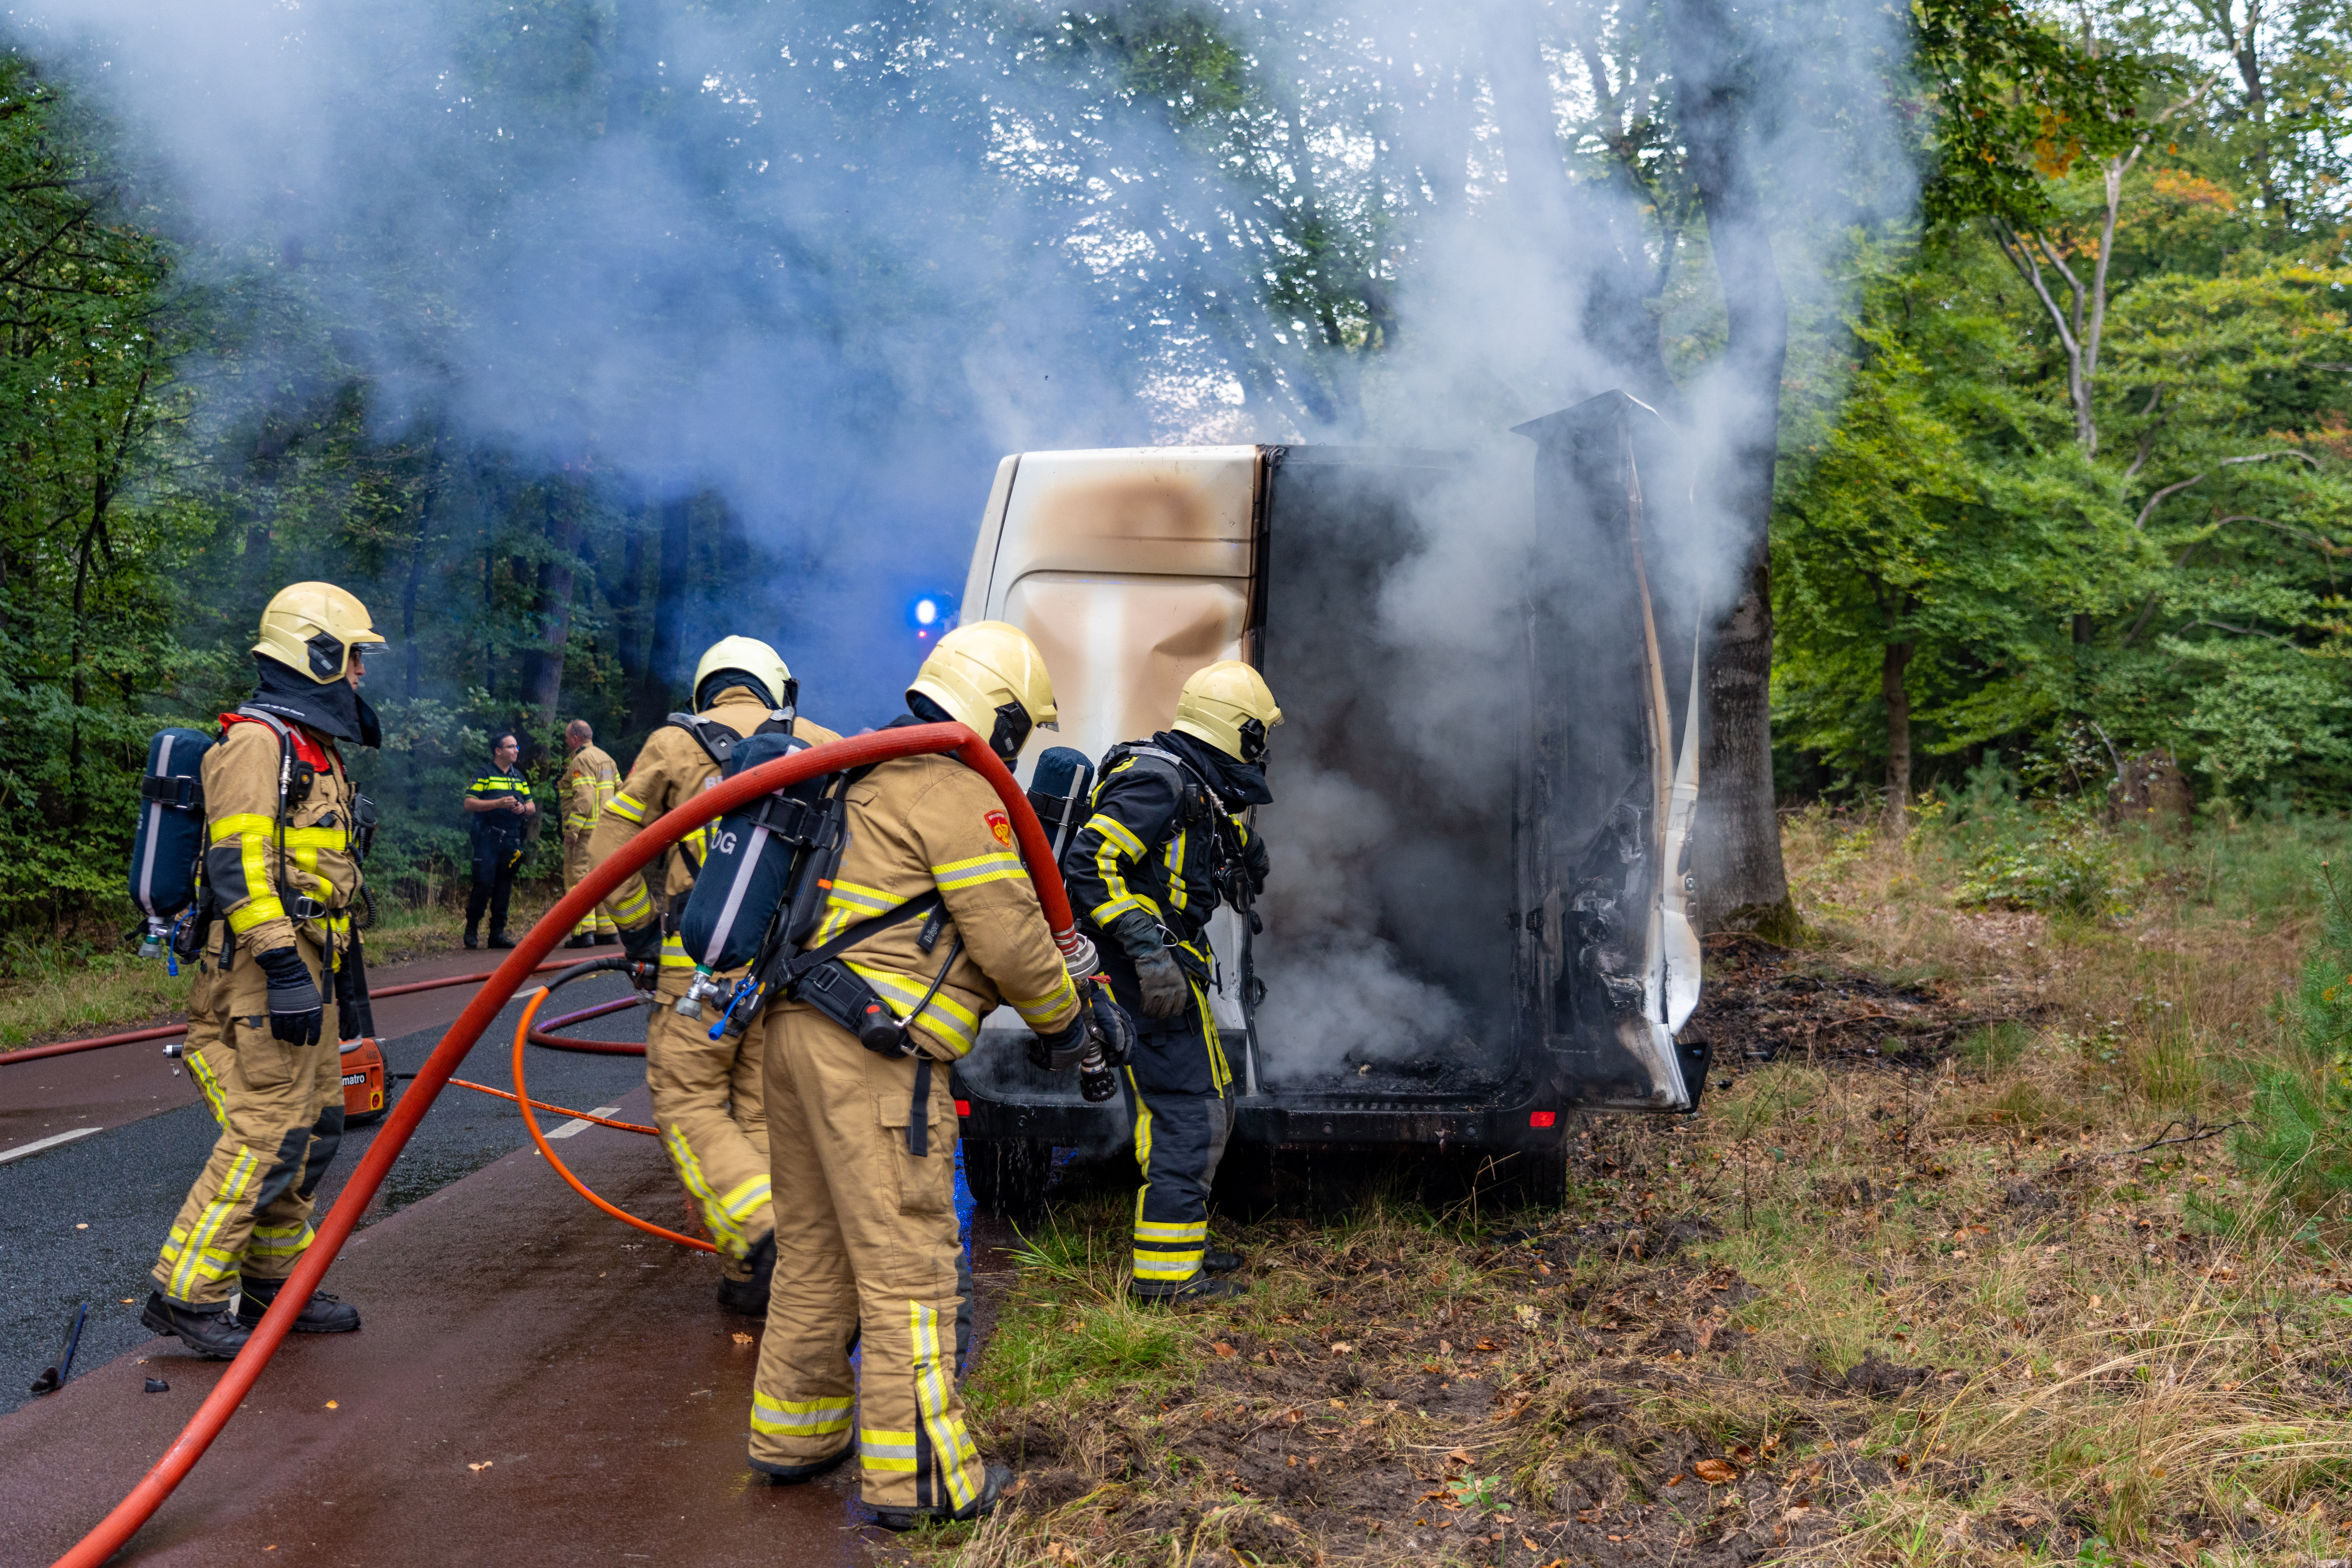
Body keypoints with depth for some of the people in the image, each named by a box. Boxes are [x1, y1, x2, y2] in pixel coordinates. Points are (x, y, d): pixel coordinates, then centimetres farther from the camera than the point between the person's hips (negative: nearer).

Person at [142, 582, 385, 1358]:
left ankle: (271, 1284, 22)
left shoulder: (312, 747, 21)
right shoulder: (258, 740, -11)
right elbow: (241, 860, -21)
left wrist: (339, 970, 25)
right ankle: (186, 1293, -2)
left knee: (314, 1129, 13)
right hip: (268, 970, -11)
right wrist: (282, 965, -26)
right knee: (268, 1133, -11)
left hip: (305, 968, 11)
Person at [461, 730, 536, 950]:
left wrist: (524, 808, -2)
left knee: (504, 887, 6)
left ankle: (498, 932, 11)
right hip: (487, 838, -6)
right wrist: (499, 803, -17)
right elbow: (469, 804, -8)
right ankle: (472, 929, 2)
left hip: (512, 839, 6)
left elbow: (532, 807, 22)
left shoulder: (518, 776, 19)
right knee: (484, 884, -11)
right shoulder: (484, 775, -1)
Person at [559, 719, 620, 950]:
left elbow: (584, 797, -21)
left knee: (579, 878, -7)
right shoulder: (606, 758, 19)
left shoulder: (582, 760, -11)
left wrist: (572, 829, -22)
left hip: (586, 830, -9)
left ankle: (584, 932, -12)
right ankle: (608, 930, 14)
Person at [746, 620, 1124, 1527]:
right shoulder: (956, 790, -9)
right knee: (906, 1259, -3)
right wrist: (1063, 1017, 8)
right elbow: (1009, 934, -11)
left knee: (816, 1248, 19)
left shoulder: (879, 778, 23)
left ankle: (794, 1434, 29)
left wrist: (1071, 987, 27)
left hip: (797, 1033, 10)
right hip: (873, 1051, -10)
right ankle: (918, 1474, 3)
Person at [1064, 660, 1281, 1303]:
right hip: (1146, 976, -10)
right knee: (1187, 1111, -7)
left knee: (1209, 1103, 18)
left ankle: (1180, 1241, 30)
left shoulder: (1200, 788, 14)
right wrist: (1148, 949, -28)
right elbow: (1088, 864, -25)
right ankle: (1167, 1271, -1)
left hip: (1167, 970, 10)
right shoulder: (1158, 781, -18)